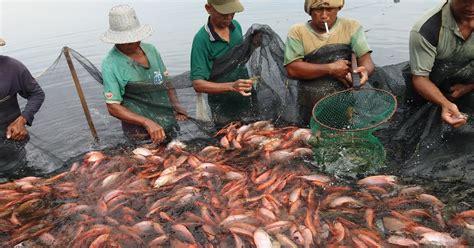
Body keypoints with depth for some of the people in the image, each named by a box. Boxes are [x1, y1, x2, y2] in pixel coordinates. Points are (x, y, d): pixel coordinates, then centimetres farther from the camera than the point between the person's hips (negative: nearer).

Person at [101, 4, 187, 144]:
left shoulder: (150, 49, 3)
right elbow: (113, 107, -14)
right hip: (140, 136, -5)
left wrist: (175, 103, -6)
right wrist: (147, 122, -25)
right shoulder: (111, 64, -12)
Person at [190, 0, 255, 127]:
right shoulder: (201, 39, -19)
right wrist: (231, 86, -35)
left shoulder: (236, 25, -1)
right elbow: (198, 84, -24)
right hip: (223, 110, -6)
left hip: (248, 101, 6)